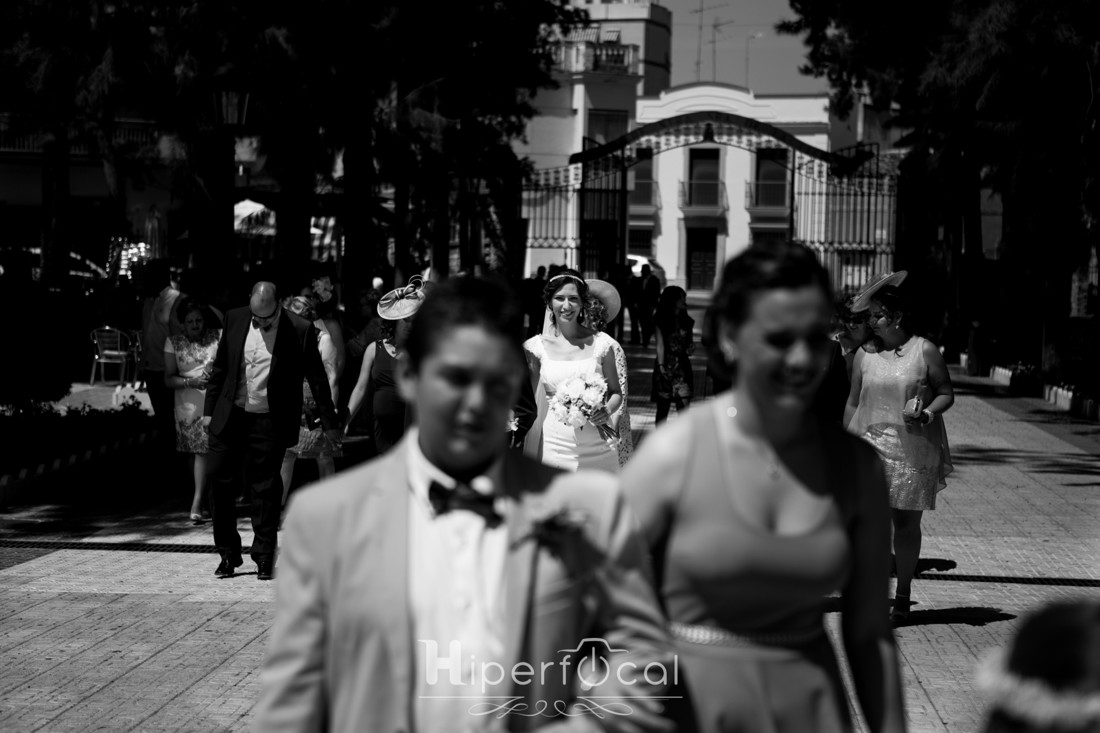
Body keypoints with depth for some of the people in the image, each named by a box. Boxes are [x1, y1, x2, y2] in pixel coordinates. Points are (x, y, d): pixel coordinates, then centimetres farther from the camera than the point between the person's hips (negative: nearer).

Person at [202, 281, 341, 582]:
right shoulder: (235, 319, 2)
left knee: (265, 489, 2)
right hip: (230, 417, 3)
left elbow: (318, 379, 0)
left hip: (269, 422, -3)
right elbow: (219, 368, 11)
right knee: (220, 481, 4)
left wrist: (330, 424, 2)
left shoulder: (300, 330, -8)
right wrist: (209, 409, 8)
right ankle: (228, 554, 18)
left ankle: (264, 558, 14)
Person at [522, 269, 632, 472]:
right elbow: (531, 401, 11)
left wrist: (607, 410, -11)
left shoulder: (602, 345, -1)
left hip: (597, 447, -1)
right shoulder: (536, 347, 2)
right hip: (554, 446, 1)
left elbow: (617, 393, 9)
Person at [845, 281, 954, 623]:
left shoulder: (925, 351, -2)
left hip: (913, 450, -2)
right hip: (869, 447, 2)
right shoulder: (864, 354, 7)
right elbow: (853, 402, 13)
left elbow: (946, 393, 2)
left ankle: (903, 593, 20)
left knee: (906, 522, 5)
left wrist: (927, 413, -17)